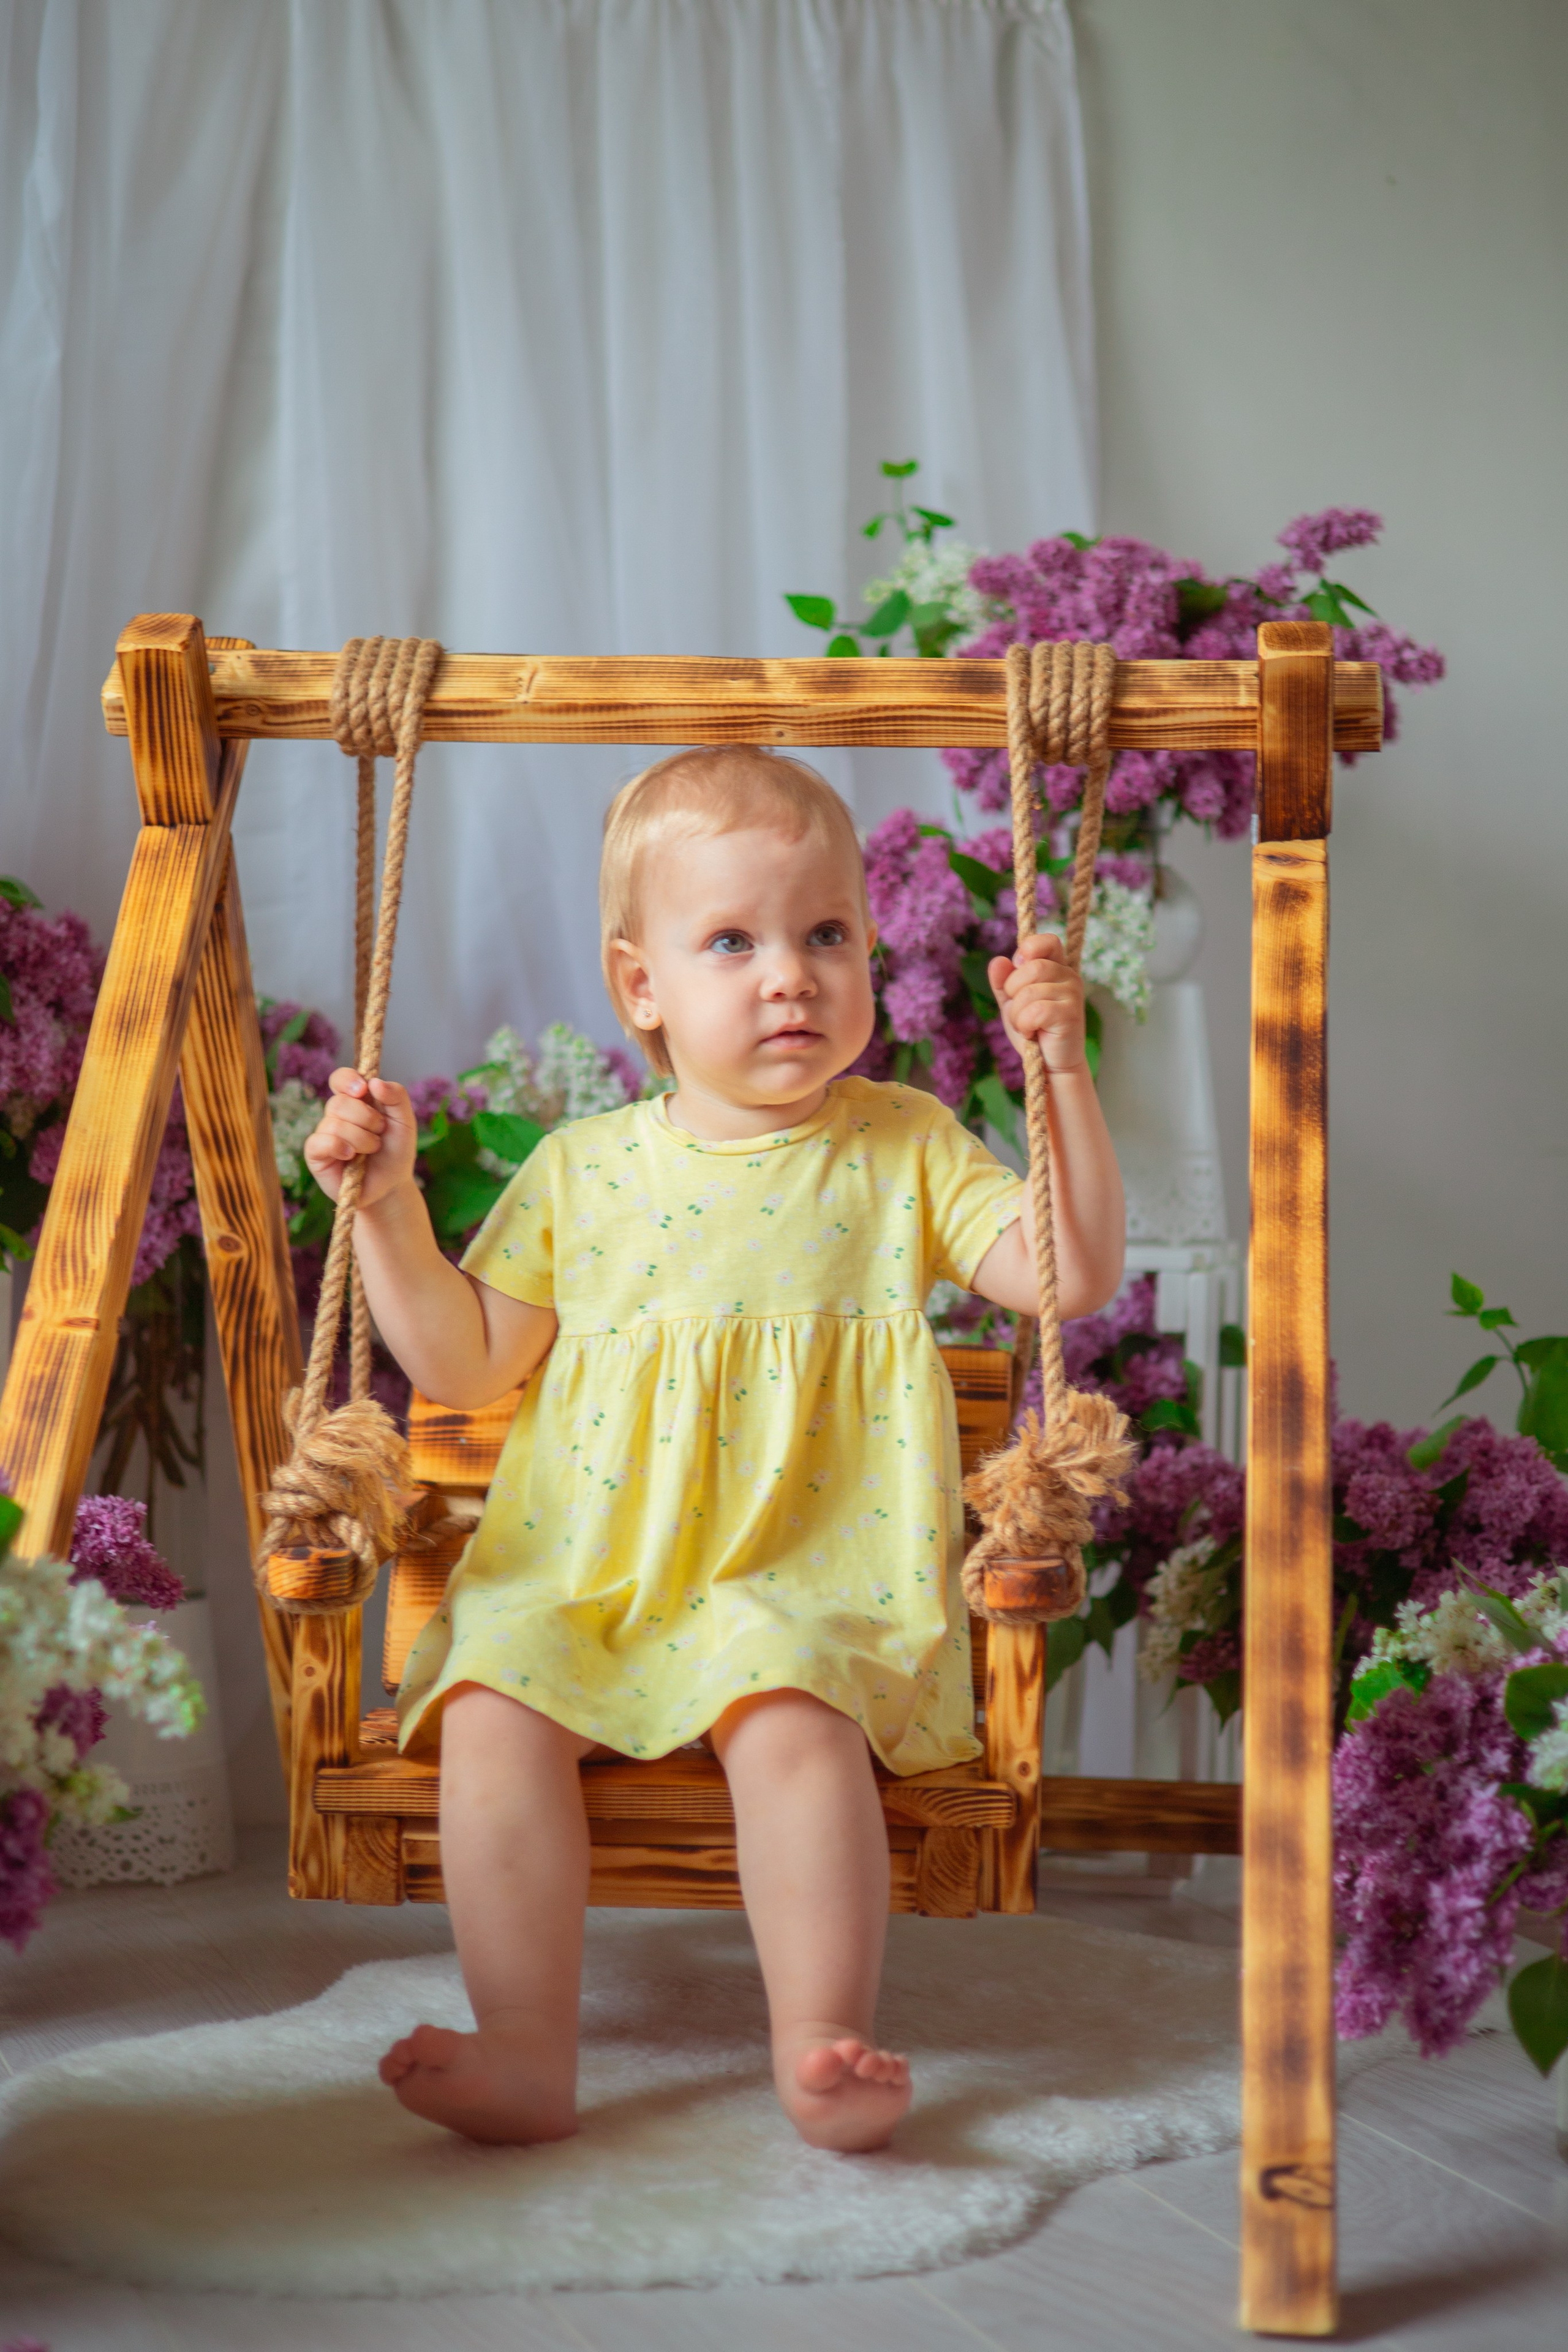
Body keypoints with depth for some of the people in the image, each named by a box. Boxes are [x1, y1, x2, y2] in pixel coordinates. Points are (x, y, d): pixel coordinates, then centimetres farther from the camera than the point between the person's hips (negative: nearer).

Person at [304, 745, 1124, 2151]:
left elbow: (1075, 1277, -3)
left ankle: (822, 2049, -24)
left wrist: (1062, 1071, -11)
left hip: (808, 1577, -2)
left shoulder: (903, 1148, 7)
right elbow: (467, 1367, 13)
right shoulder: (581, 1170, 10)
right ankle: (527, 2056, -20)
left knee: (789, 1710, -33)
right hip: (576, 1576, 2)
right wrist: (389, 1206, 2)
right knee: (492, 1706, -25)